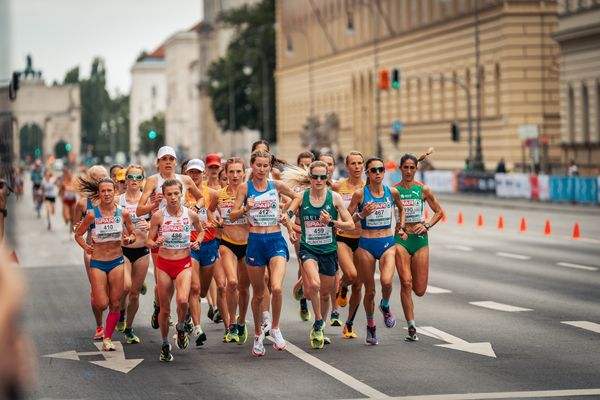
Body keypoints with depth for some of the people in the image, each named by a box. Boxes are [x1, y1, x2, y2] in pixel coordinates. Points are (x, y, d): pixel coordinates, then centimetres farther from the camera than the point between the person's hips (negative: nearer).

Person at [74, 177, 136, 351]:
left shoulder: (123, 213, -4)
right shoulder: (92, 214, -10)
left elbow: (133, 234, 9)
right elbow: (78, 234, 3)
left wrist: (128, 239, -11)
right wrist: (86, 247, -8)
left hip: (117, 262, 2)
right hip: (98, 263, -2)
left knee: (115, 304, 1)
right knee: (102, 304, -5)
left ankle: (107, 339, 17)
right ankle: (95, 294, 32)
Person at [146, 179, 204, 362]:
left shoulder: (190, 215, -3)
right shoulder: (158, 216, -7)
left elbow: (200, 230, 17)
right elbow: (148, 241, -1)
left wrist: (197, 242, -2)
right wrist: (155, 243, -23)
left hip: (184, 264, 0)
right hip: (164, 264, 0)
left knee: (182, 300, -25)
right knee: (164, 309, 6)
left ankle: (181, 327, 7)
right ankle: (165, 344, 27)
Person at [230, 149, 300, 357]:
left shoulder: (276, 185, 5)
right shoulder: (245, 188, 0)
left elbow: (296, 197, 22)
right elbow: (232, 216, -1)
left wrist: (288, 213, 7)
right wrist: (246, 208, -19)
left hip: (276, 240, 0)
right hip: (255, 241, 0)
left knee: (276, 288, -20)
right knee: (258, 294, 8)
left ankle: (275, 328, 1)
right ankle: (258, 332, 29)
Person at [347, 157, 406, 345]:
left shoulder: (392, 192, 3)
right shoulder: (360, 193, -6)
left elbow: (401, 209, 25)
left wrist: (401, 227, 16)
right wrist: (362, 215, -19)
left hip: (387, 244, 1)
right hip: (366, 245, -1)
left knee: (386, 281, -24)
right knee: (370, 291, 4)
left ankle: (385, 306, 10)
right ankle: (370, 325, 28)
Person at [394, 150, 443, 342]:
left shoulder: (423, 190, 2)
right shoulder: (393, 190, 0)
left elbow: (439, 211, 11)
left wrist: (427, 225, -5)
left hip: (420, 239, 1)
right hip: (401, 239, -1)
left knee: (420, 290, 0)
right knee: (406, 283, -14)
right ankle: (411, 327, -7)